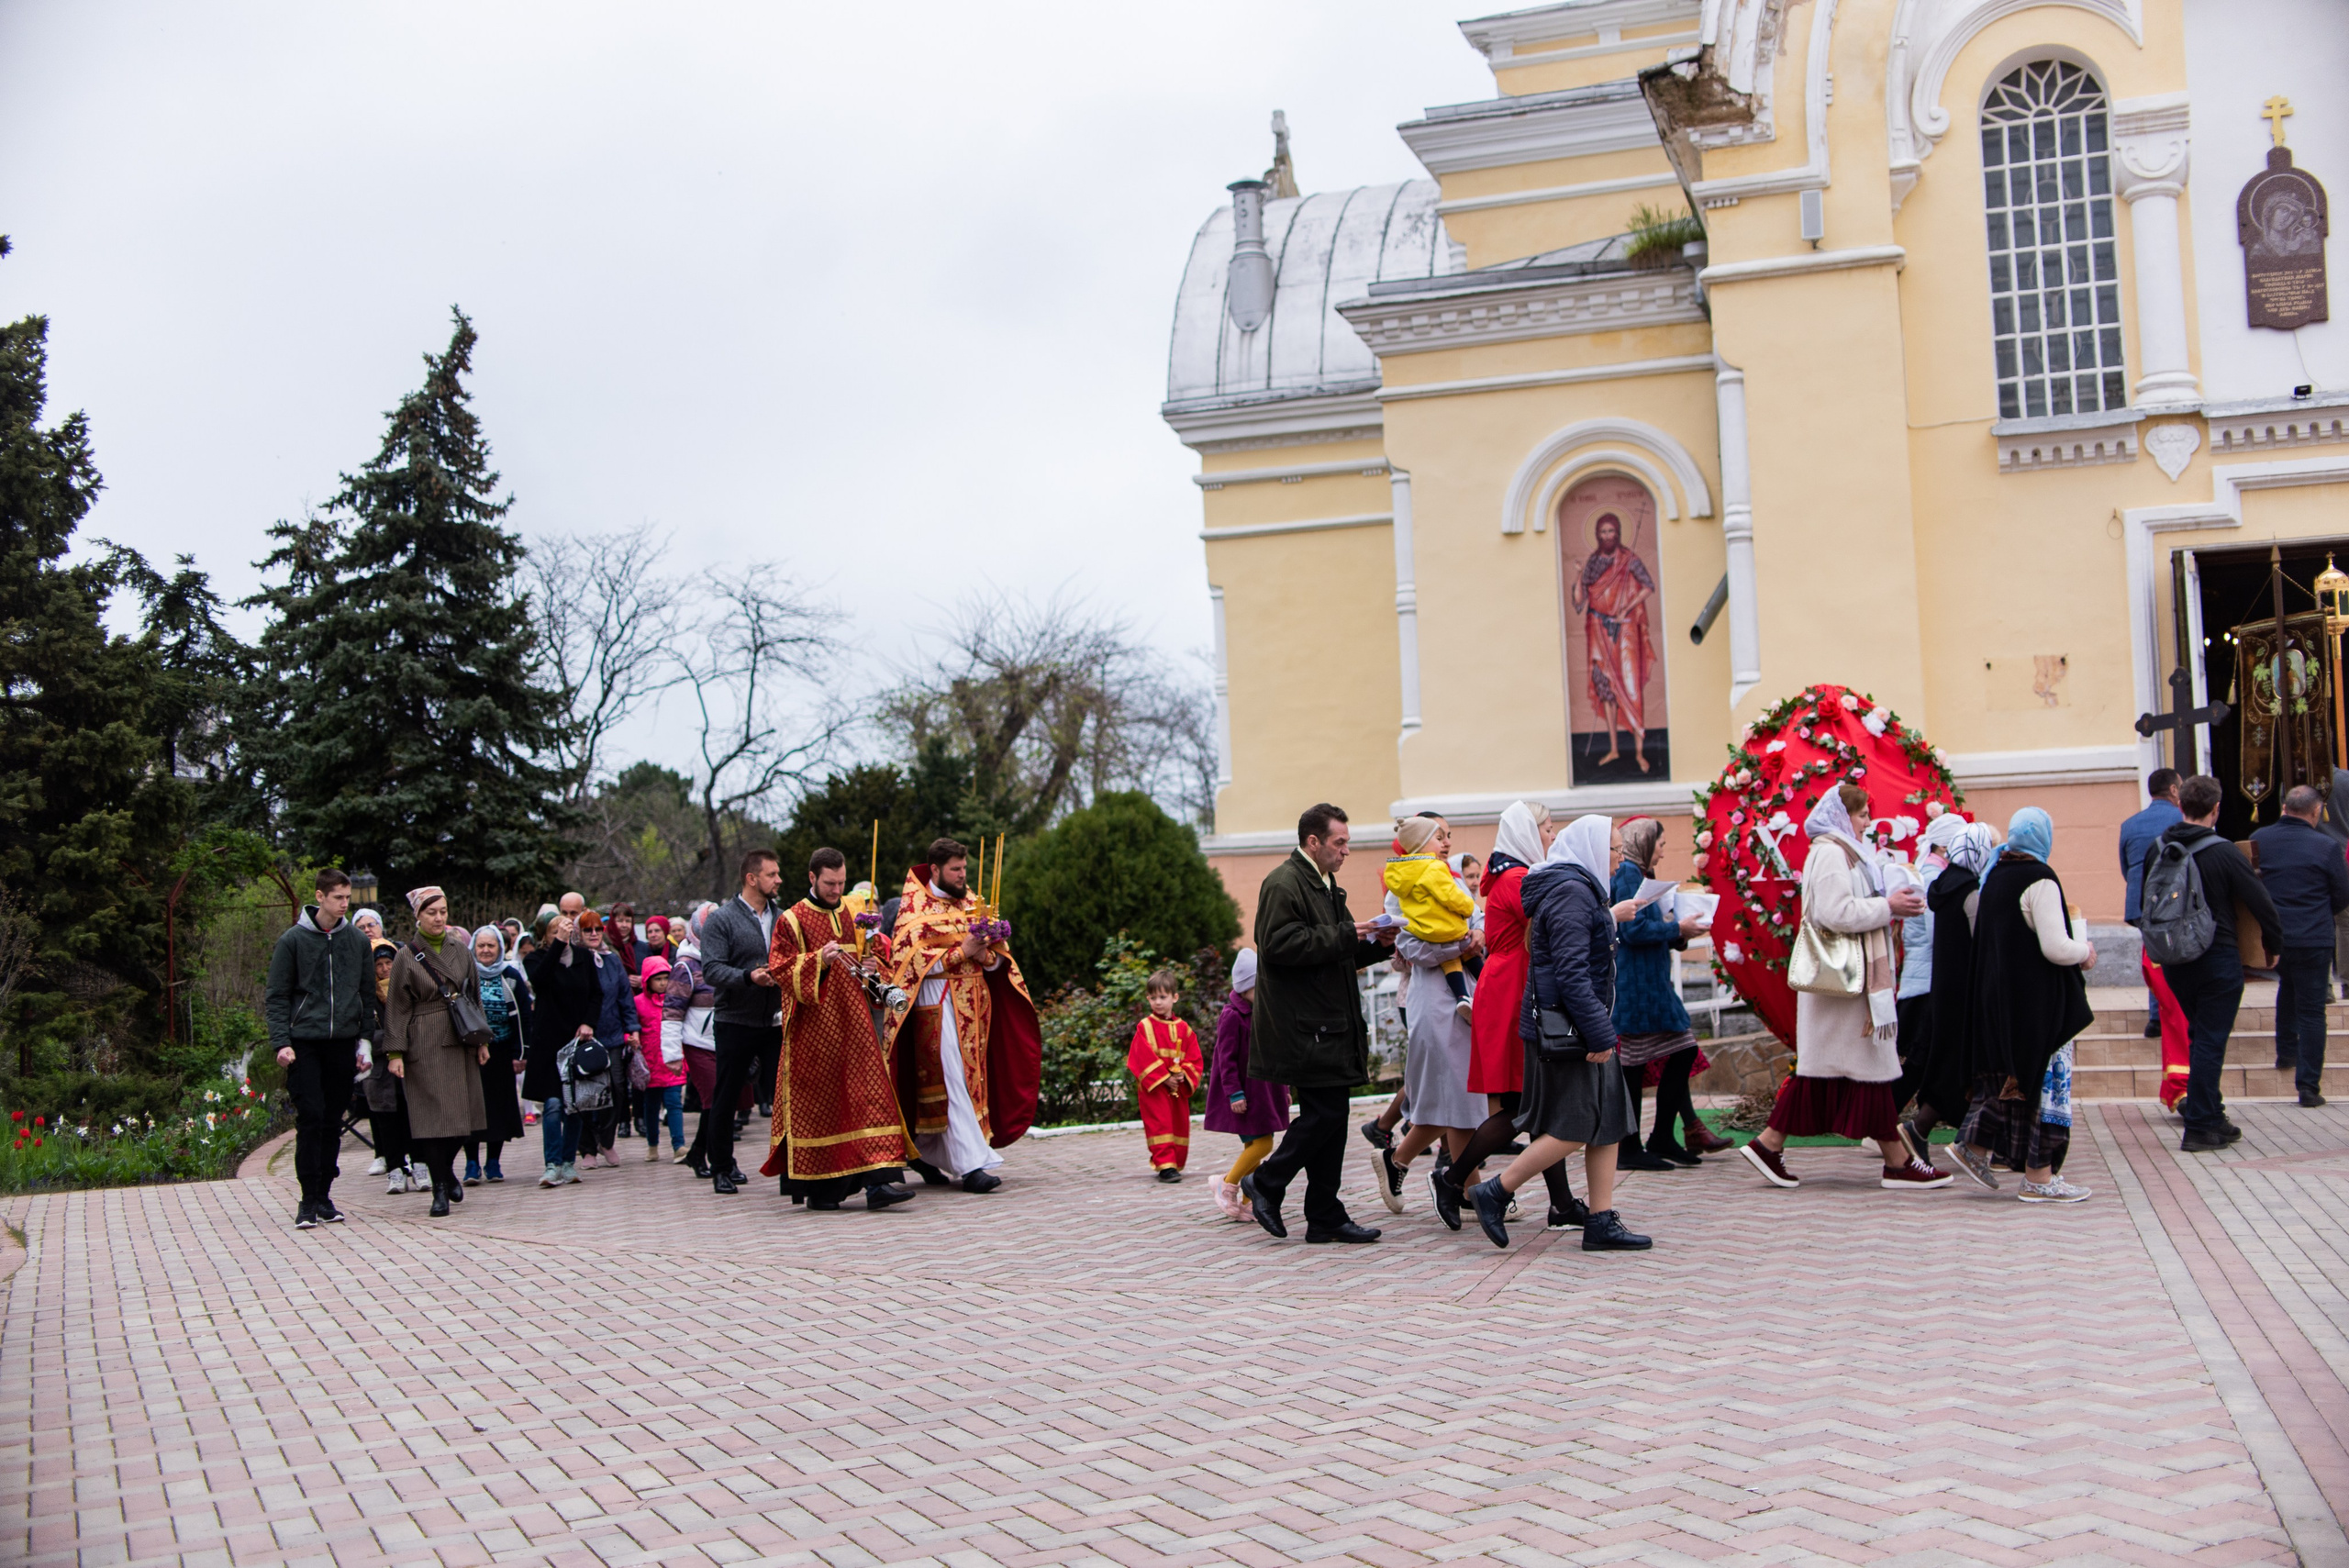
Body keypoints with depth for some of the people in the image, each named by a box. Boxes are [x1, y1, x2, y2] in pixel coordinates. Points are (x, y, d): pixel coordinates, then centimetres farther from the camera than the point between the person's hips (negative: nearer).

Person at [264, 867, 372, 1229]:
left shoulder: (357, 940, 9)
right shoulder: (293, 940, -1)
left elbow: (367, 995, 14)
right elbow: (276, 996, 0)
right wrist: (281, 1042, -9)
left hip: (343, 1043, 3)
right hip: (304, 1043, -3)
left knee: (333, 1123, 7)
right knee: (310, 1119, -8)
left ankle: (324, 1196, 14)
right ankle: (309, 1201, -3)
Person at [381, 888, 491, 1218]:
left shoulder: (459, 950, 10)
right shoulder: (407, 958, -1)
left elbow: (475, 996, 14)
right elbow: (397, 1008, -3)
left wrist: (481, 1039, 10)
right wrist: (395, 1052, -9)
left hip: (460, 1042, 4)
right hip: (425, 1045, -4)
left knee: (462, 1110, 6)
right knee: (432, 1113, -7)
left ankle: (446, 1168, 30)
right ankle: (440, 1189, -2)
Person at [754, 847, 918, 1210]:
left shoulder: (846, 918, 16)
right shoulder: (791, 921, -3)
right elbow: (781, 971, -11)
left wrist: (862, 968, 6)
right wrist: (819, 959, -25)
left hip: (851, 1024, 5)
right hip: (813, 1029, -5)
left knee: (868, 1096, -5)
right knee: (816, 1103, -1)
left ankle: (877, 1181, -8)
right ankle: (817, 1187, 11)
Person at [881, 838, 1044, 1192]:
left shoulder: (971, 904, 15)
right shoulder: (915, 907, -3)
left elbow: (997, 958, 15)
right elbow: (912, 961, -13)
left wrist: (985, 956, -9)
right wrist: (960, 953, -18)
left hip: (973, 1004, 7)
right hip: (937, 1003, -7)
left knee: (970, 1079, 10)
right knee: (953, 1083, -13)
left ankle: (926, 1153, 25)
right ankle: (971, 1165, -16)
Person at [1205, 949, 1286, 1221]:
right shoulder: (1232, 1016, -14)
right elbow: (1227, 1058, -15)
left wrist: (1284, 1088, 20)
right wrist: (1234, 1094, -19)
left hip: (1264, 1090, 8)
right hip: (1245, 1093, -8)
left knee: (1254, 1146, 8)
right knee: (1262, 1143, -12)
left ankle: (1246, 1201, 15)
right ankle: (1227, 1186, 4)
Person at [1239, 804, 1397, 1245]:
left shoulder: (1325, 885, 21)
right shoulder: (1283, 884, -11)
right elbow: (1280, 945, -23)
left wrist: (1373, 943, 8)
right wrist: (1345, 935, -20)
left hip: (1331, 1024, 10)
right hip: (1304, 1027, -10)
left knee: (1331, 1117, 8)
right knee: (1323, 1114, -10)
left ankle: (1326, 1217, 12)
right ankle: (1265, 1183, 7)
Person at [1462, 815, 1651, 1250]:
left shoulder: (1578, 890, 19)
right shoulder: (1571, 892, -15)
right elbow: (1571, 972, -21)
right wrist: (1600, 1034, -20)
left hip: (1576, 1028, 10)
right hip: (1566, 1031, -10)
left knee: (1610, 1121, 7)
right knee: (1575, 1126, -7)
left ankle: (1602, 1222, 8)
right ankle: (1494, 1193, 1)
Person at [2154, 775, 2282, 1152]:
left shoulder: (2157, 850, -1)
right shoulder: (2224, 853, -16)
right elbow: (2260, 902, -11)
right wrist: (2275, 943, 5)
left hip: (2174, 961, 5)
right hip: (2217, 960, -5)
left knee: (2199, 1035, 20)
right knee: (2210, 1041, 1)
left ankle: (2208, 1113, 25)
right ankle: (2200, 1127, 2)